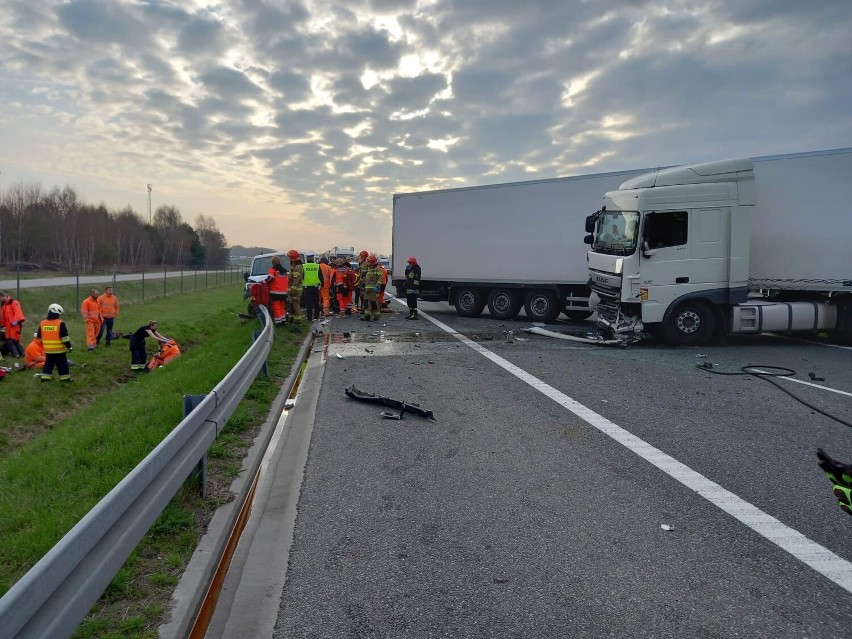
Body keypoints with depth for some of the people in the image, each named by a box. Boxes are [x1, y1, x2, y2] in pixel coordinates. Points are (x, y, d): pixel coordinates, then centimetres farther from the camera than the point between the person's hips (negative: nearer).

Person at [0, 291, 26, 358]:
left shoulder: (13, 302, -9)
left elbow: (17, 312, -19)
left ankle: (22, 353, 1)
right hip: (8, 325, 9)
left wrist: (15, 321, -28)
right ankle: (16, 354, -2)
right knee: (8, 340, 2)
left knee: (15, 340, -10)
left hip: (15, 324, -9)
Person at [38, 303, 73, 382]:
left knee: (48, 364, 15)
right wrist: (69, 346, -8)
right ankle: (65, 378, 8)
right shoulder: (60, 323, -14)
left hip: (48, 350, 5)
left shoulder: (42, 323, 4)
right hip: (59, 350, -5)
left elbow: (39, 337, 13)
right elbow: (64, 337, -15)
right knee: (62, 365, 4)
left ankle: (45, 377, 11)